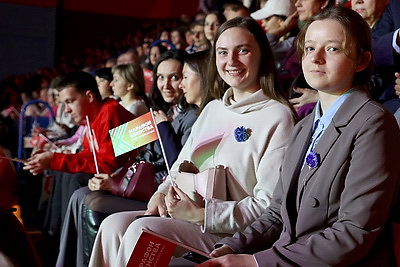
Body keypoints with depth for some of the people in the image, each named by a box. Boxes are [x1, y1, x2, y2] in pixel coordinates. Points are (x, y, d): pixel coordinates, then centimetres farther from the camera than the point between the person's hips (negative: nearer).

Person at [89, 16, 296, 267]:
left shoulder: (278, 117, -8)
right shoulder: (212, 108, 17)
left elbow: (270, 206, -13)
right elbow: (182, 166, 23)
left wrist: (200, 213, -18)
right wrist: (163, 192, 0)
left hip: (232, 234, -7)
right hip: (185, 217, 7)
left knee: (143, 230, -26)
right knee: (114, 225, -15)